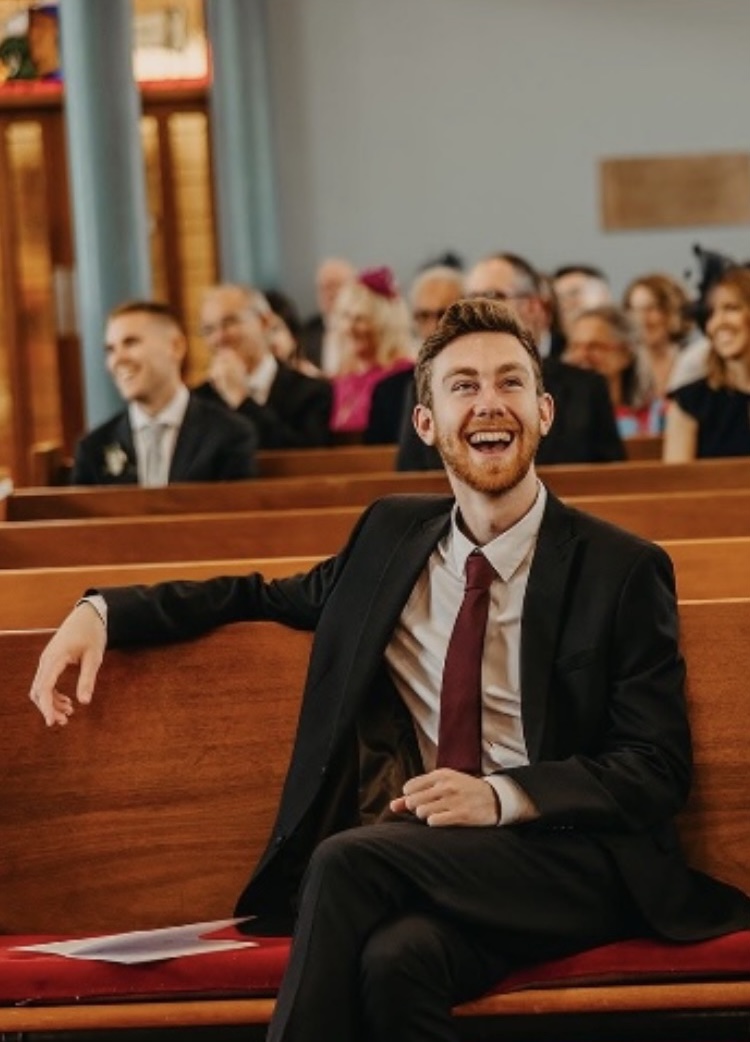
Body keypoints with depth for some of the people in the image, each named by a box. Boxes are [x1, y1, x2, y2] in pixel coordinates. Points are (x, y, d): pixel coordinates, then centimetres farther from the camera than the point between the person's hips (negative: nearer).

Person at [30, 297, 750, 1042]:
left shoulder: (623, 571, 0)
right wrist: (103, 611, 12)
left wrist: (501, 795, -19)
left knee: (349, 861, -31)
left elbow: (657, 772, -4)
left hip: (571, 857, -3)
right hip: (429, 856, 3)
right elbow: (265, 599, 28)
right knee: (395, 958, -35)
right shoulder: (392, 536, 14)